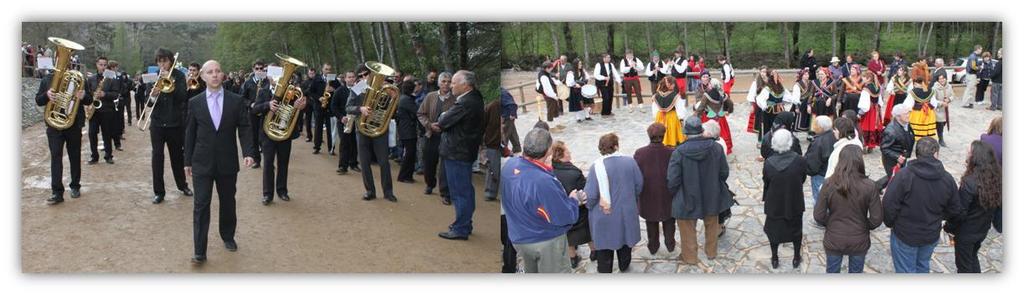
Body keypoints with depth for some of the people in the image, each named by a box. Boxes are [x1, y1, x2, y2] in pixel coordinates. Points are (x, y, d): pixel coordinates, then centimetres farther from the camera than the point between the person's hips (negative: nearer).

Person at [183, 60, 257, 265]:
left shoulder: (236, 101, -1)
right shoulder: (195, 103, 0)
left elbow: (244, 129, -2)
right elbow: (190, 133, 5)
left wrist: (248, 152, -16)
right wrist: (188, 161, 6)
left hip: (227, 163, 1)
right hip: (202, 163, -1)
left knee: (228, 203, 15)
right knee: (201, 206, -4)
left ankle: (228, 237, 36)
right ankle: (200, 252, -2)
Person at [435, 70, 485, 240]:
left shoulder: (465, 103, -24)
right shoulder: (474, 99, 8)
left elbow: (443, 121, -19)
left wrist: (441, 119, 3)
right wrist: (441, 126, -2)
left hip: (457, 154, -10)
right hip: (466, 151, 10)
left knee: (460, 192, -3)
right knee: (466, 190, 17)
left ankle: (460, 230, 4)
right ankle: (466, 224, 28)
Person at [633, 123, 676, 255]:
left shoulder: (639, 153, -16)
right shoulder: (671, 153, -17)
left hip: (648, 196, 0)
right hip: (668, 196, 0)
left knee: (651, 224, 18)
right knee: (669, 222, 20)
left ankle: (653, 246, 30)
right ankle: (670, 245, 32)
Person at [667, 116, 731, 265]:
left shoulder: (678, 152, -24)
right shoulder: (716, 148, -14)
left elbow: (673, 181, -19)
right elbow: (724, 173, -2)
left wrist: (674, 195, 2)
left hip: (687, 200, -3)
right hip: (712, 197, 3)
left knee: (688, 230, 19)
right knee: (711, 226, 27)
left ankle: (689, 257, 36)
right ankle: (711, 252, 46)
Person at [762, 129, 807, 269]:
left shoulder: (768, 163, -21)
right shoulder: (799, 161, -22)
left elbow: (766, 183, -9)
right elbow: (803, 179, -6)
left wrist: (765, 197, 9)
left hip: (774, 204, 0)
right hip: (795, 203, 0)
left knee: (774, 230, 21)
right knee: (796, 230, 22)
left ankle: (774, 259, 34)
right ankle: (796, 258, 37)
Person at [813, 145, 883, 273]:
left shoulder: (829, 184, -17)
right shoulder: (869, 186, -19)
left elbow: (819, 216, -11)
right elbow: (876, 219, -13)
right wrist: (864, 226, 8)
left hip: (833, 240, 0)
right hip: (859, 242, 0)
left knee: (832, 273, 20)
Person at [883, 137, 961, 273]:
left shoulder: (903, 176, -22)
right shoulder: (948, 179, -8)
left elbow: (889, 205, -22)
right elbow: (954, 210, 3)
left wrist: (890, 223, -2)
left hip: (905, 235, -4)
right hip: (931, 236, 4)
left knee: (905, 271, 10)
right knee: (923, 266, 25)